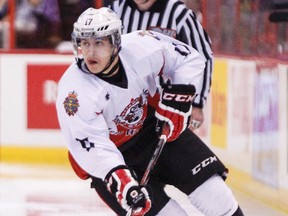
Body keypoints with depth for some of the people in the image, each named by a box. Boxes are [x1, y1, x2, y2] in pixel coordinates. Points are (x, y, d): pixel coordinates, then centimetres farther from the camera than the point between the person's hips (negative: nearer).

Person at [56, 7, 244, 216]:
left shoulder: (140, 48, -21)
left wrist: (176, 102, -13)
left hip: (152, 127, 3)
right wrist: (121, 182, -46)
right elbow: (91, 147, -33)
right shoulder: (74, 91, -29)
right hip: (111, 160, -3)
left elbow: (190, 59, -4)